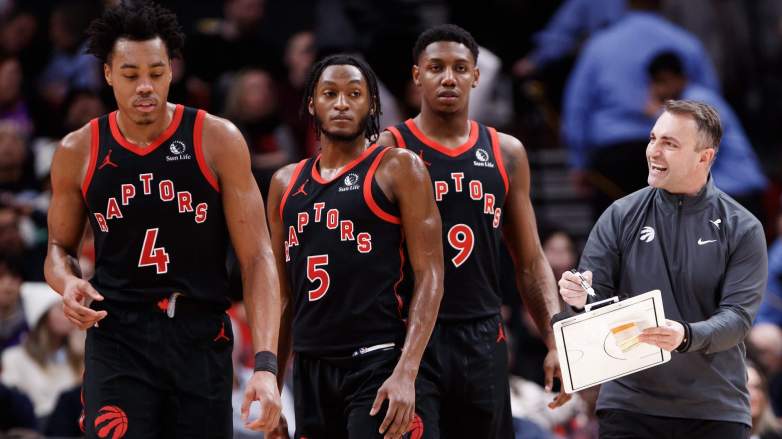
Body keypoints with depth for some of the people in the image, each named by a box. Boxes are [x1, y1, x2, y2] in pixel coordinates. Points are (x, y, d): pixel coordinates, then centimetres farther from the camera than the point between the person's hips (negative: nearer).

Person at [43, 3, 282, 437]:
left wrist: (266, 363, -14)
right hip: (118, 340, 0)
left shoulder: (217, 140, -3)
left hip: (202, 339, 0)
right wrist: (67, 282, -7)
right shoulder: (79, 152, 3)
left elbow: (257, 257, -4)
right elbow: (60, 247, 18)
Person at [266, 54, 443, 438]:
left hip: (379, 365, -6)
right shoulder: (286, 184, 16)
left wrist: (406, 373, -18)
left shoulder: (397, 169, 0)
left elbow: (429, 277, -7)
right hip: (312, 371, 6)